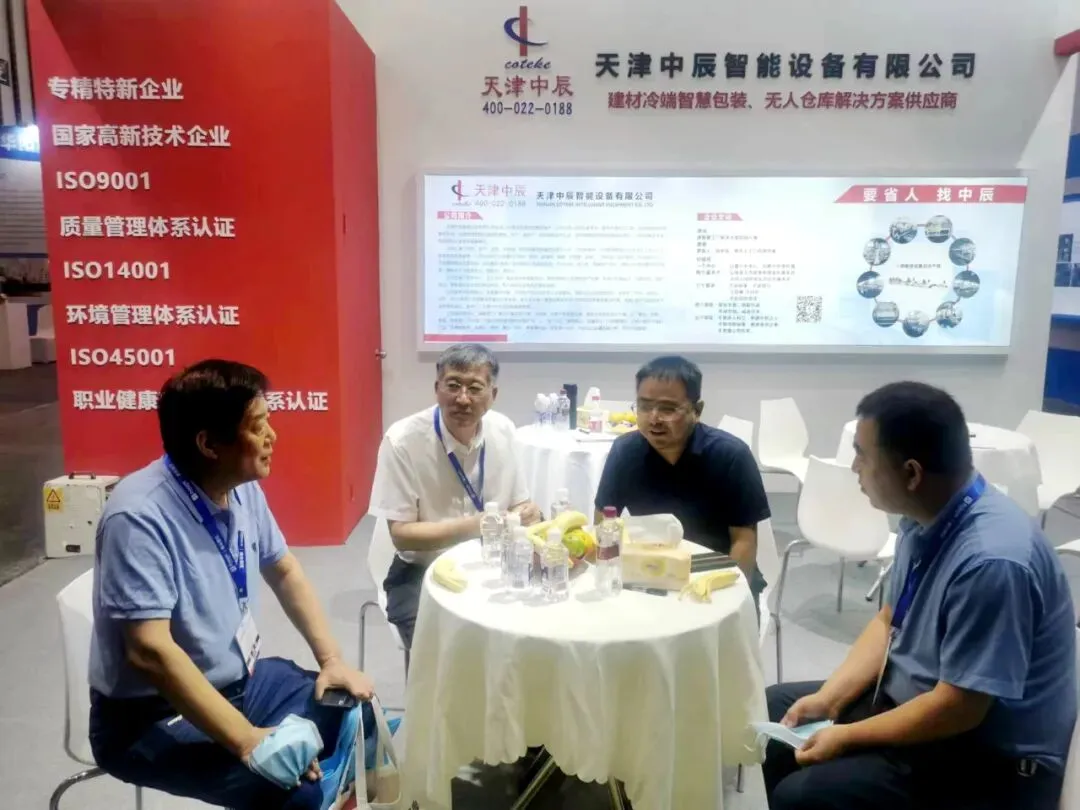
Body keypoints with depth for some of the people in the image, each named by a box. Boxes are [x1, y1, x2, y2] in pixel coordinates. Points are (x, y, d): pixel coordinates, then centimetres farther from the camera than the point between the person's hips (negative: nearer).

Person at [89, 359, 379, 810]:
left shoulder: (243, 489, -3)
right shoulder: (140, 516, -26)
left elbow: (283, 571, 10)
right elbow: (150, 651, -31)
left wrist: (331, 658, 2)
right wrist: (247, 741, -33)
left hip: (240, 678, 8)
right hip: (153, 715, -7)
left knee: (355, 713, 4)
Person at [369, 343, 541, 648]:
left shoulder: (503, 431, -4)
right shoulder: (403, 441, -17)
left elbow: (517, 504, 7)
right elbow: (402, 534, -15)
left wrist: (528, 515, -17)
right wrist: (472, 526, -25)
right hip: (422, 573, -4)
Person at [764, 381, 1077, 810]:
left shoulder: (991, 561, -32)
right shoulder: (926, 519, -6)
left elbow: (958, 708, -27)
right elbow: (889, 622, 6)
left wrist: (848, 737, -16)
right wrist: (828, 698, -4)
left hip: (986, 758, -8)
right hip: (910, 698, 8)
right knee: (775, 710, 12)